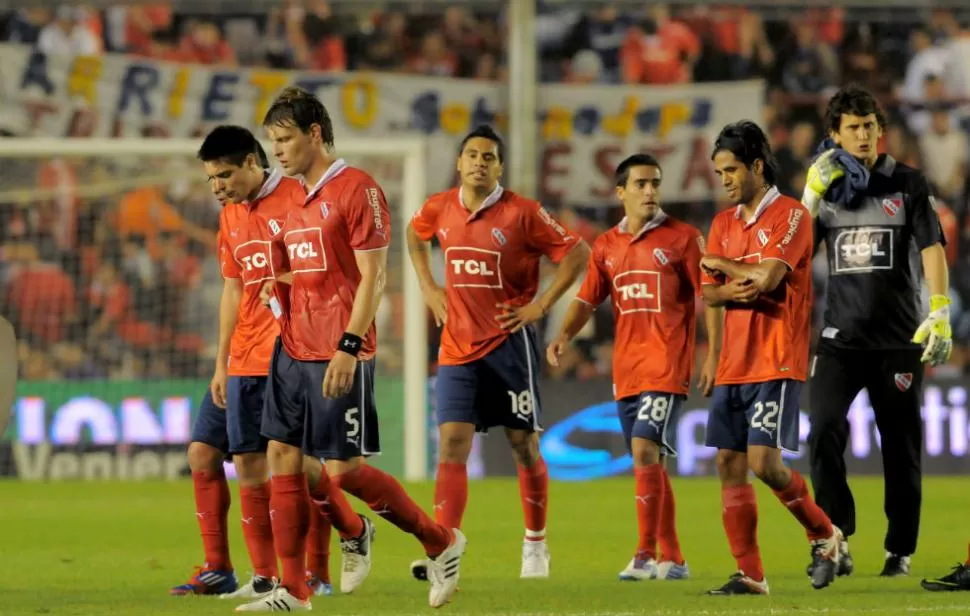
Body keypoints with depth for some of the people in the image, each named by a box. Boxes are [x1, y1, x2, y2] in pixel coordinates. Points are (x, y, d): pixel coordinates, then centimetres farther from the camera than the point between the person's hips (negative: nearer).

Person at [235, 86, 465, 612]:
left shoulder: (357, 190, -10)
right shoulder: (295, 200, 15)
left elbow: (371, 277, -15)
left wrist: (349, 346, -21)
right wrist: (279, 289, 5)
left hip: (339, 357, -8)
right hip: (293, 349, 8)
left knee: (343, 470, -7)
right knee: (283, 457, 4)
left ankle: (442, 544, 12)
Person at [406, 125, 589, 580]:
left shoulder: (521, 213, -10)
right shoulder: (439, 209, 3)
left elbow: (576, 253, -7)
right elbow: (414, 234, 27)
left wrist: (540, 306, -11)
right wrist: (428, 288, 15)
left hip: (509, 343, -3)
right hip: (457, 346, 3)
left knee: (523, 444, 6)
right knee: (452, 443, -7)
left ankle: (535, 545, 21)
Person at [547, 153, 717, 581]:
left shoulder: (682, 238, -2)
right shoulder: (606, 246, 12)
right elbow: (587, 299, 10)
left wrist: (713, 357, -9)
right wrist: (564, 335, -8)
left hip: (667, 365, -6)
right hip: (626, 368, 6)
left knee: (645, 451, -18)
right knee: (648, 463, 9)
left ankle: (646, 556, -18)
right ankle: (672, 559, 17)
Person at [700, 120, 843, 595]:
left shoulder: (790, 215, -7)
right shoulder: (723, 223, 15)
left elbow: (767, 277, -19)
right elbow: (707, 293, 11)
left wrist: (720, 263, -2)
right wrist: (729, 292, -12)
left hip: (775, 361, -7)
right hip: (733, 364, 7)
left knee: (764, 462, -15)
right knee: (729, 465, 2)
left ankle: (824, 534, 9)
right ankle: (749, 574, 7)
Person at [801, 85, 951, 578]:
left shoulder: (908, 184, 1)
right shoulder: (826, 188, 8)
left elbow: (932, 249, -6)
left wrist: (940, 314, -18)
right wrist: (813, 195, -8)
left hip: (898, 338, -1)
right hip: (840, 337, 1)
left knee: (902, 445, 5)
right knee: (824, 430, -17)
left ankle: (900, 550, 16)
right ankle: (836, 539, -12)